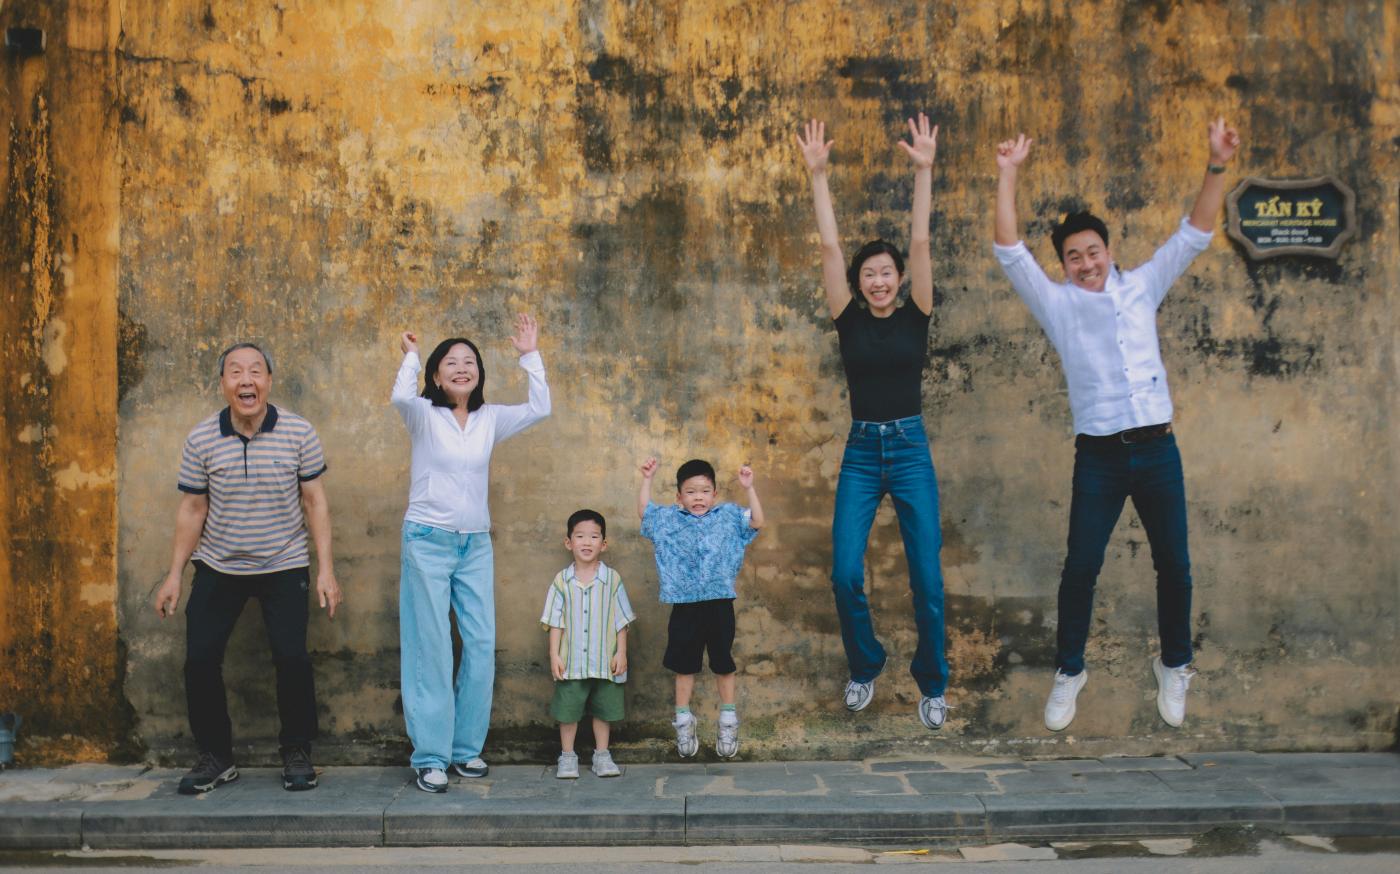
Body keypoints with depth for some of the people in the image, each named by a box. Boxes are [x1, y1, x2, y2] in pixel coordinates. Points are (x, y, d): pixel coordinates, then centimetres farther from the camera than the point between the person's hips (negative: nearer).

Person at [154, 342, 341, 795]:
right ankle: (215, 757, 17)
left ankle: (297, 753, 10)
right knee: (199, 660, -1)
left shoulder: (299, 432, -8)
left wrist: (326, 569, -6)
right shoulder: (201, 439, -5)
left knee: (292, 657, -10)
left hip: (284, 567, -2)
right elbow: (192, 509, 3)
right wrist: (174, 574, 2)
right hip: (218, 569, 2)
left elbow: (314, 502, -3)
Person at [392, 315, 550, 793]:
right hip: (428, 541, -4)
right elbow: (400, 398, -26)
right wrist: (411, 354, -11)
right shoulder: (424, 415, -4)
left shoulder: (489, 419, 8)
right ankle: (430, 756, 4)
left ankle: (466, 747, 16)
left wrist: (529, 356, -2)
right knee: (431, 650, -3)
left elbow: (539, 409, -1)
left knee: (482, 647, 4)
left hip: (476, 545, 5)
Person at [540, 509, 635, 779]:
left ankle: (601, 754, 24)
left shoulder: (612, 579, -2)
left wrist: (621, 653, -3)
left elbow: (621, 620, 1)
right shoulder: (562, 580, -1)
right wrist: (554, 654, -4)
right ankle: (567, 757, 19)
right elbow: (555, 622, 1)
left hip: (604, 661, 0)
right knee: (568, 709, 6)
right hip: (571, 661, 0)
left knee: (604, 709, 10)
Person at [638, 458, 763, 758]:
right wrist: (646, 480, 5)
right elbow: (643, 512, 12)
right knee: (684, 665, 10)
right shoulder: (668, 519, 7)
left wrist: (748, 488, -13)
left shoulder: (727, 516, 3)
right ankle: (683, 723, 22)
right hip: (684, 606, 1)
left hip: (719, 603, -1)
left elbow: (757, 522, -5)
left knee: (723, 664, 9)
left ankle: (728, 722, 22)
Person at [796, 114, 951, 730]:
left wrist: (924, 170, -13)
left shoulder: (915, 316, 3)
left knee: (926, 579, -1)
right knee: (845, 574, -7)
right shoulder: (849, 320, 4)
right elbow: (829, 247, -3)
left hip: (911, 449, -1)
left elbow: (920, 243, -6)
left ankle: (932, 685, 17)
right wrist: (818, 176, -9)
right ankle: (864, 669, 18)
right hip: (860, 452, 1)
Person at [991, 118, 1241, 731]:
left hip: (1158, 450, 2)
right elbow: (1010, 251, -4)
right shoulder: (1057, 304, 4)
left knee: (1174, 565, 8)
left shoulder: (1141, 287, 10)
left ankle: (1173, 667, 27)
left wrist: (1217, 166, -2)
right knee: (1081, 566, 0)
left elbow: (1193, 235, 8)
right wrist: (1008, 176, -10)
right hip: (1098, 457, -2)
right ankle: (1069, 672, 16)